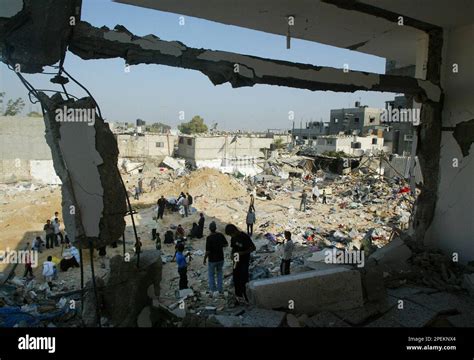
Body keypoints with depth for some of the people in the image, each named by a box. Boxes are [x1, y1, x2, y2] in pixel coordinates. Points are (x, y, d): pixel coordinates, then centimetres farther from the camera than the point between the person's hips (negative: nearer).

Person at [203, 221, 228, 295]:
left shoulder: (209, 238, -23)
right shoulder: (220, 235, -9)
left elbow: (207, 251, -21)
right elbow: (226, 244, 4)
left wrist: (204, 259, -6)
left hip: (212, 260, -4)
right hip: (221, 259, 4)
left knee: (211, 275, 16)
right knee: (219, 273, 22)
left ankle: (213, 290, 22)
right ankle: (220, 289, 27)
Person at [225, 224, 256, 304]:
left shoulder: (245, 237, -18)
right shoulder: (233, 238, 2)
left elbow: (253, 248, -14)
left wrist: (242, 253, -22)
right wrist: (232, 255, -6)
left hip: (244, 262, -6)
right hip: (236, 262, 6)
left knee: (243, 280, -3)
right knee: (236, 279, 11)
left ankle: (245, 297, 11)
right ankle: (238, 296, 25)